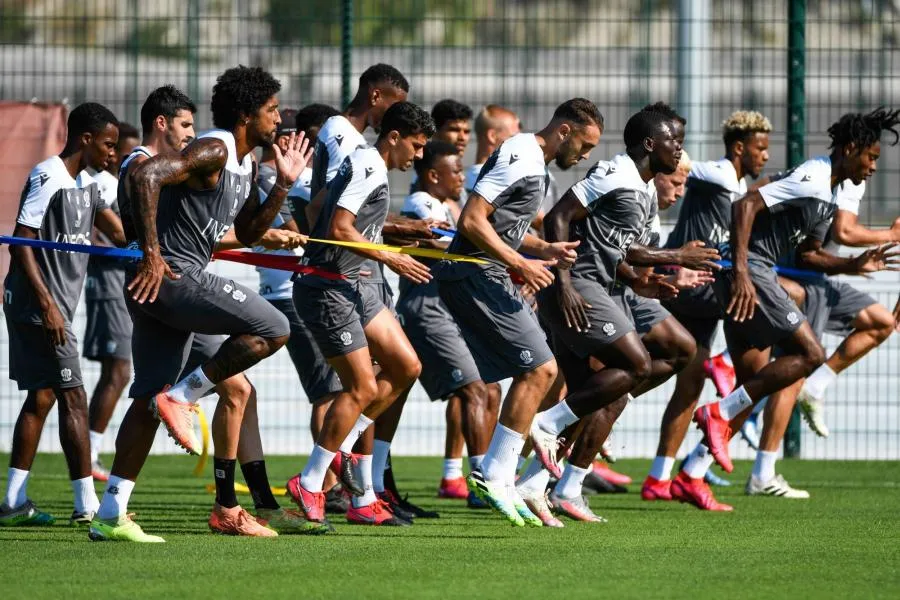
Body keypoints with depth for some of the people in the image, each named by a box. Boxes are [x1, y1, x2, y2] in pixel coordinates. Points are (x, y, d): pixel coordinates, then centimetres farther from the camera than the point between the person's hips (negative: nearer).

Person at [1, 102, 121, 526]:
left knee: (42, 396, 11)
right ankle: (86, 503, -10)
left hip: (54, 308, 10)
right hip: (38, 305, -10)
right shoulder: (47, 178, -15)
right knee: (72, 397, -10)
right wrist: (46, 304, -23)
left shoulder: (86, 184, 14)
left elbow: (119, 233, 15)